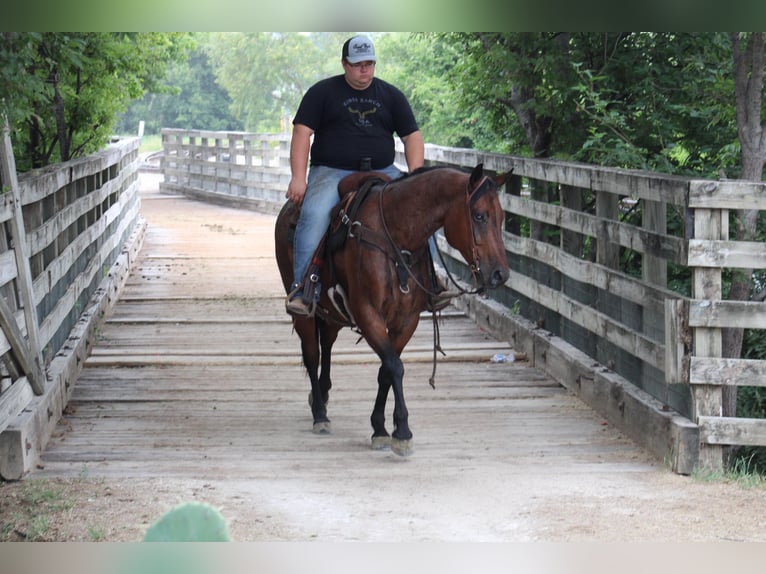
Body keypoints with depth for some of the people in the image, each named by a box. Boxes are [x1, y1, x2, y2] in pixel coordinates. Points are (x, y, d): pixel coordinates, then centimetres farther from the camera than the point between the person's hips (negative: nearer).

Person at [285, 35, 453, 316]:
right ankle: (302, 288, -33)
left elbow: (412, 137, 13)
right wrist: (298, 178, -14)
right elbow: (302, 133, -1)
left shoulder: (391, 95, 15)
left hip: (383, 173, 3)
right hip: (332, 172, -3)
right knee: (314, 214, -32)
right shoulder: (321, 92, 6)